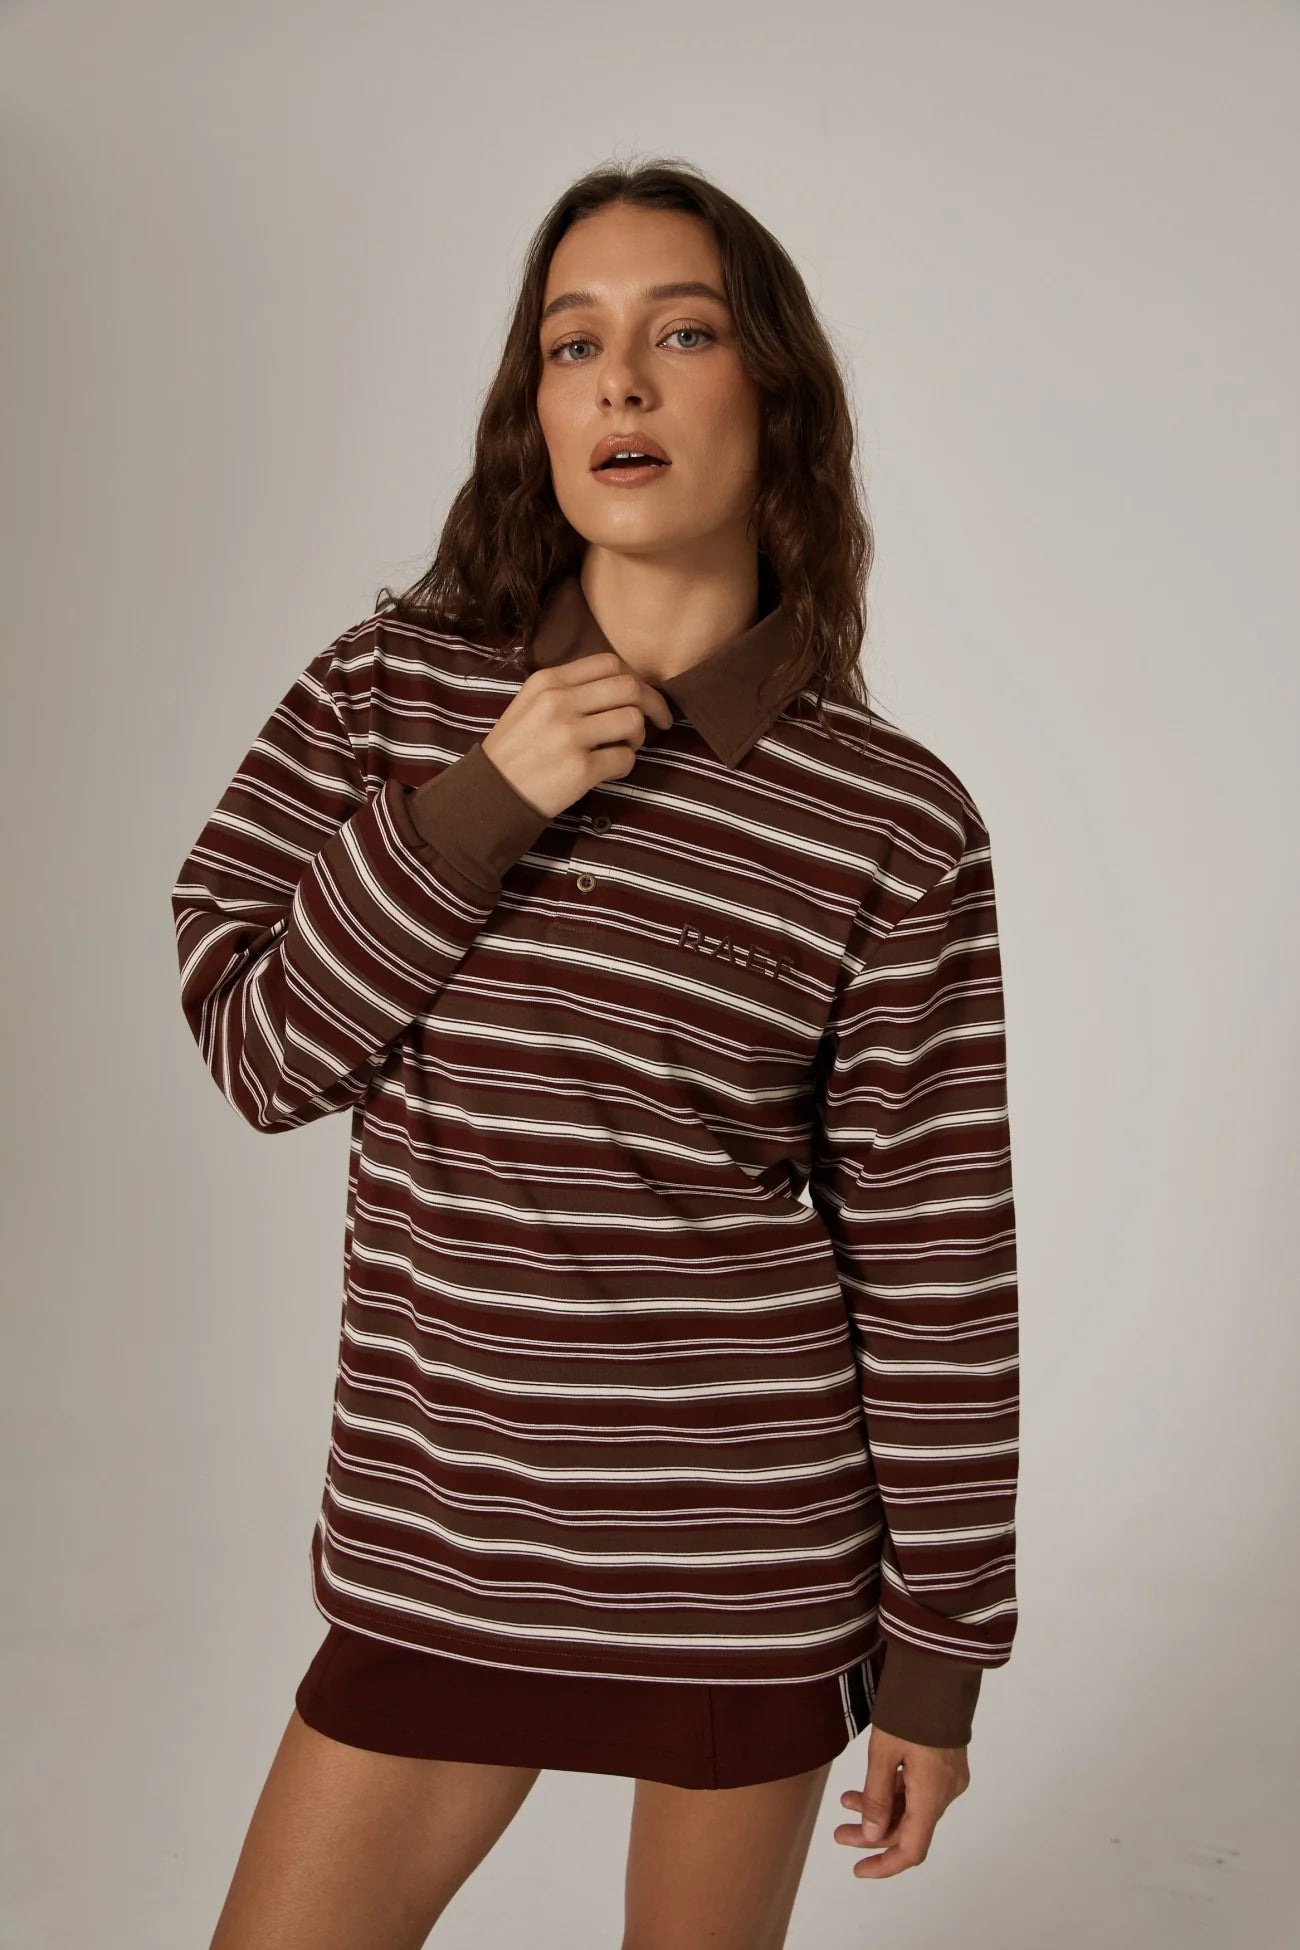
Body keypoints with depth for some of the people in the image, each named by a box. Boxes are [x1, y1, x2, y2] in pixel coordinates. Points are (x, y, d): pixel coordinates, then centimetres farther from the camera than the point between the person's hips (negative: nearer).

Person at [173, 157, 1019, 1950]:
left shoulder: (897, 827, -10)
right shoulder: (393, 687, -2)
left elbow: (937, 1268, -6)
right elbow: (253, 1048, -3)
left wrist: (938, 1655, -2)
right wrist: (476, 806, -16)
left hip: (752, 1550, -1)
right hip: (439, 1544, 2)